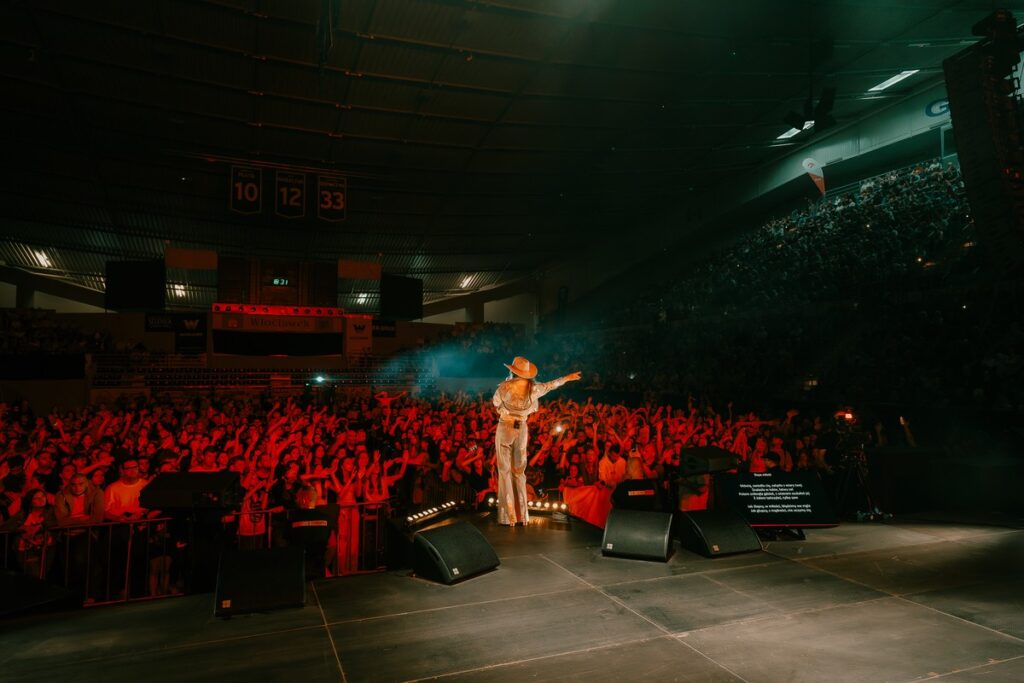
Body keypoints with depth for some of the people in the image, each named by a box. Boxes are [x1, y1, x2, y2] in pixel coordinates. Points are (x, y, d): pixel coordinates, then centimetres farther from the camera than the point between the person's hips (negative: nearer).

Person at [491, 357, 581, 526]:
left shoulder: (504, 387, -14)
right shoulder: (533, 388, -4)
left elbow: (495, 403, 5)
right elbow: (550, 385, 14)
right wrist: (567, 378, 31)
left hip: (504, 428, -4)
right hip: (522, 429, 4)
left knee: (505, 471, 1)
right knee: (519, 471, 12)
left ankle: (508, 516, -1)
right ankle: (522, 516, 12)